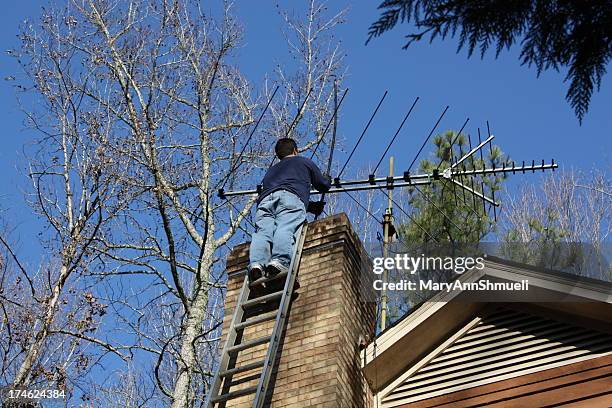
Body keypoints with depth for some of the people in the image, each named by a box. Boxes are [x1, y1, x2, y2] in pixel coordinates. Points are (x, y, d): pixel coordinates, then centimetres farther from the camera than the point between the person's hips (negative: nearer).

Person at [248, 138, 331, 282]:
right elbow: (323, 186, 37)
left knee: (262, 232, -16)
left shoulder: (271, 170, 45)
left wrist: (313, 206, 59)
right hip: (291, 196, -3)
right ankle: (280, 261, -50)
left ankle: (256, 263, -44)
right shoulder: (304, 162, 33)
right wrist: (328, 179, 63)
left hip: (265, 199, 3)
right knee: (286, 229, -24)